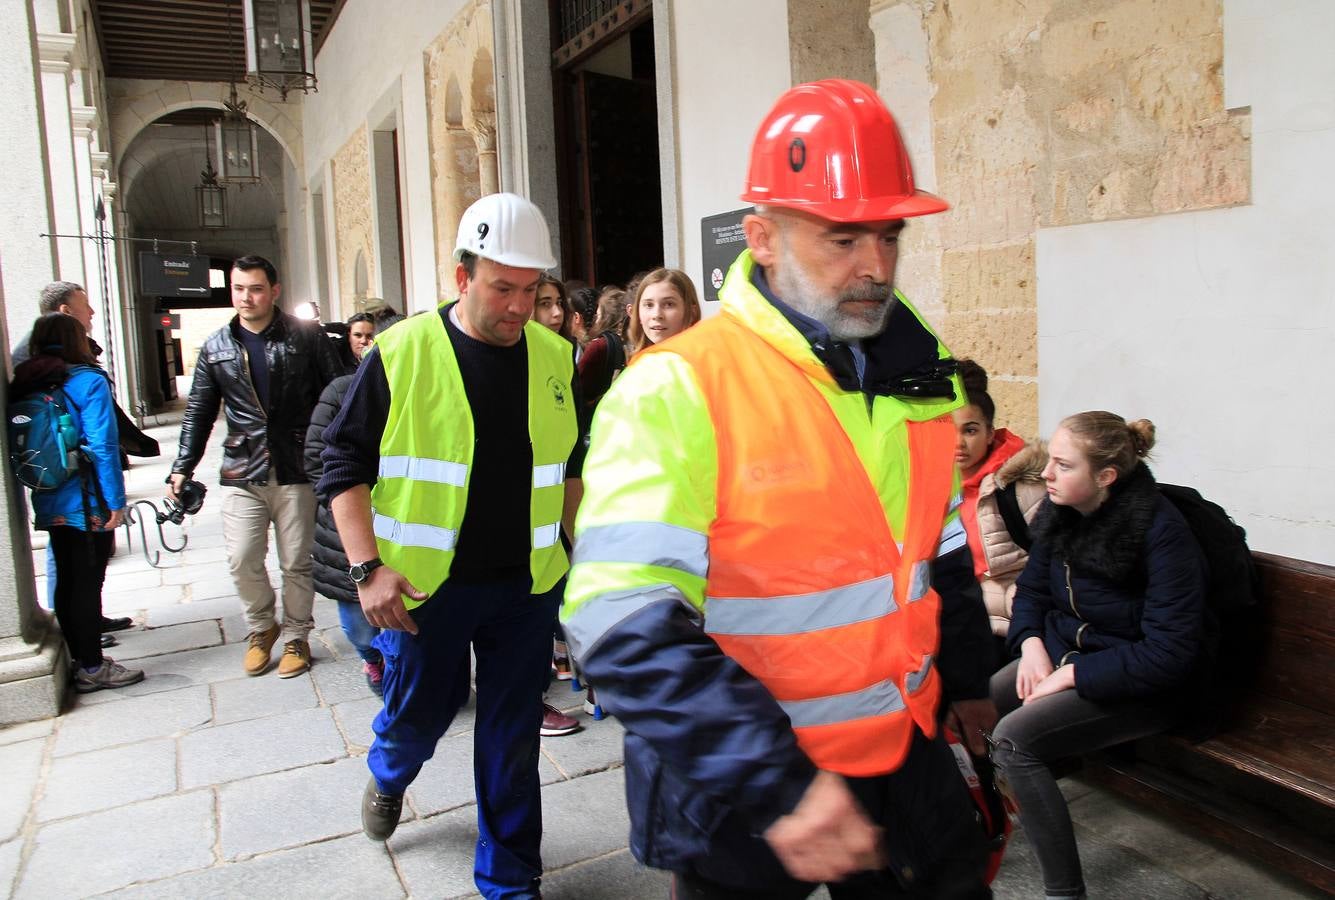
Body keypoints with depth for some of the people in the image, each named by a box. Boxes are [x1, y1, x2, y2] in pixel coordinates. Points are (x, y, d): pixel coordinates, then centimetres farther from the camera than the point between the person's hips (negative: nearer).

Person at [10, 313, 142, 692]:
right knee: (88, 583, 1)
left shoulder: (24, 387, 8)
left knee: (66, 581, 15)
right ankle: (92, 668, 9)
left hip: (49, 504, 7)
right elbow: (102, 445, -17)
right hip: (87, 504, -7)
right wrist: (116, 500, -14)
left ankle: (80, 659, 26)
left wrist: (38, 493, 19)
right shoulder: (89, 381, -13)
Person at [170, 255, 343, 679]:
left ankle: (296, 637, 25)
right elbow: (199, 412, 13)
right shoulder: (216, 348, 9)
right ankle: (261, 628, 26)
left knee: (296, 563, 6)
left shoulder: (306, 337, -1)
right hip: (242, 473, 2)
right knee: (242, 561, 0)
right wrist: (183, 467, 8)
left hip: (296, 470, -2)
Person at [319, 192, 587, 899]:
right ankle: (388, 775, 52)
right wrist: (367, 568, -12)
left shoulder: (553, 357, 3)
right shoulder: (401, 354, -9)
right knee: (419, 711, 15)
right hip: (424, 584, -2)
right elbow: (345, 465, -4)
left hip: (526, 587, 3)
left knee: (512, 738, 9)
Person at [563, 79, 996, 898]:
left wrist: (966, 677, 23)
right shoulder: (679, 389, -21)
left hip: (906, 756, 6)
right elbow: (628, 622, -26)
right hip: (739, 791, -5)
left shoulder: (916, 369, 1)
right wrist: (775, 786, -30)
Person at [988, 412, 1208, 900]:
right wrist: (1032, 643, -6)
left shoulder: (1162, 533, -23)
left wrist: (1071, 675, -23)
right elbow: (1032, 588, 13)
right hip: (1064, 654, 7)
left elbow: (1170, 654, -25)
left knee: (1013, 739, -26)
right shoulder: (1060, 512, -3)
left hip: (1140, 688, -7)